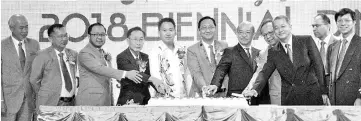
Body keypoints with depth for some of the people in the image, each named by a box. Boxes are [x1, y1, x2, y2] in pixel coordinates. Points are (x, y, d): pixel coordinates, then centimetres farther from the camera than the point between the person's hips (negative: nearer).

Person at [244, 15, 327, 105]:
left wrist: (323, 91, -2)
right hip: (289, 100, 1)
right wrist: (255, 89, -21)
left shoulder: (306, 41, 2)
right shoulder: (273, 52, 7)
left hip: (312, 96, -1)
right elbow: (265, 73, -2)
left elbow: (318, 65, 2)